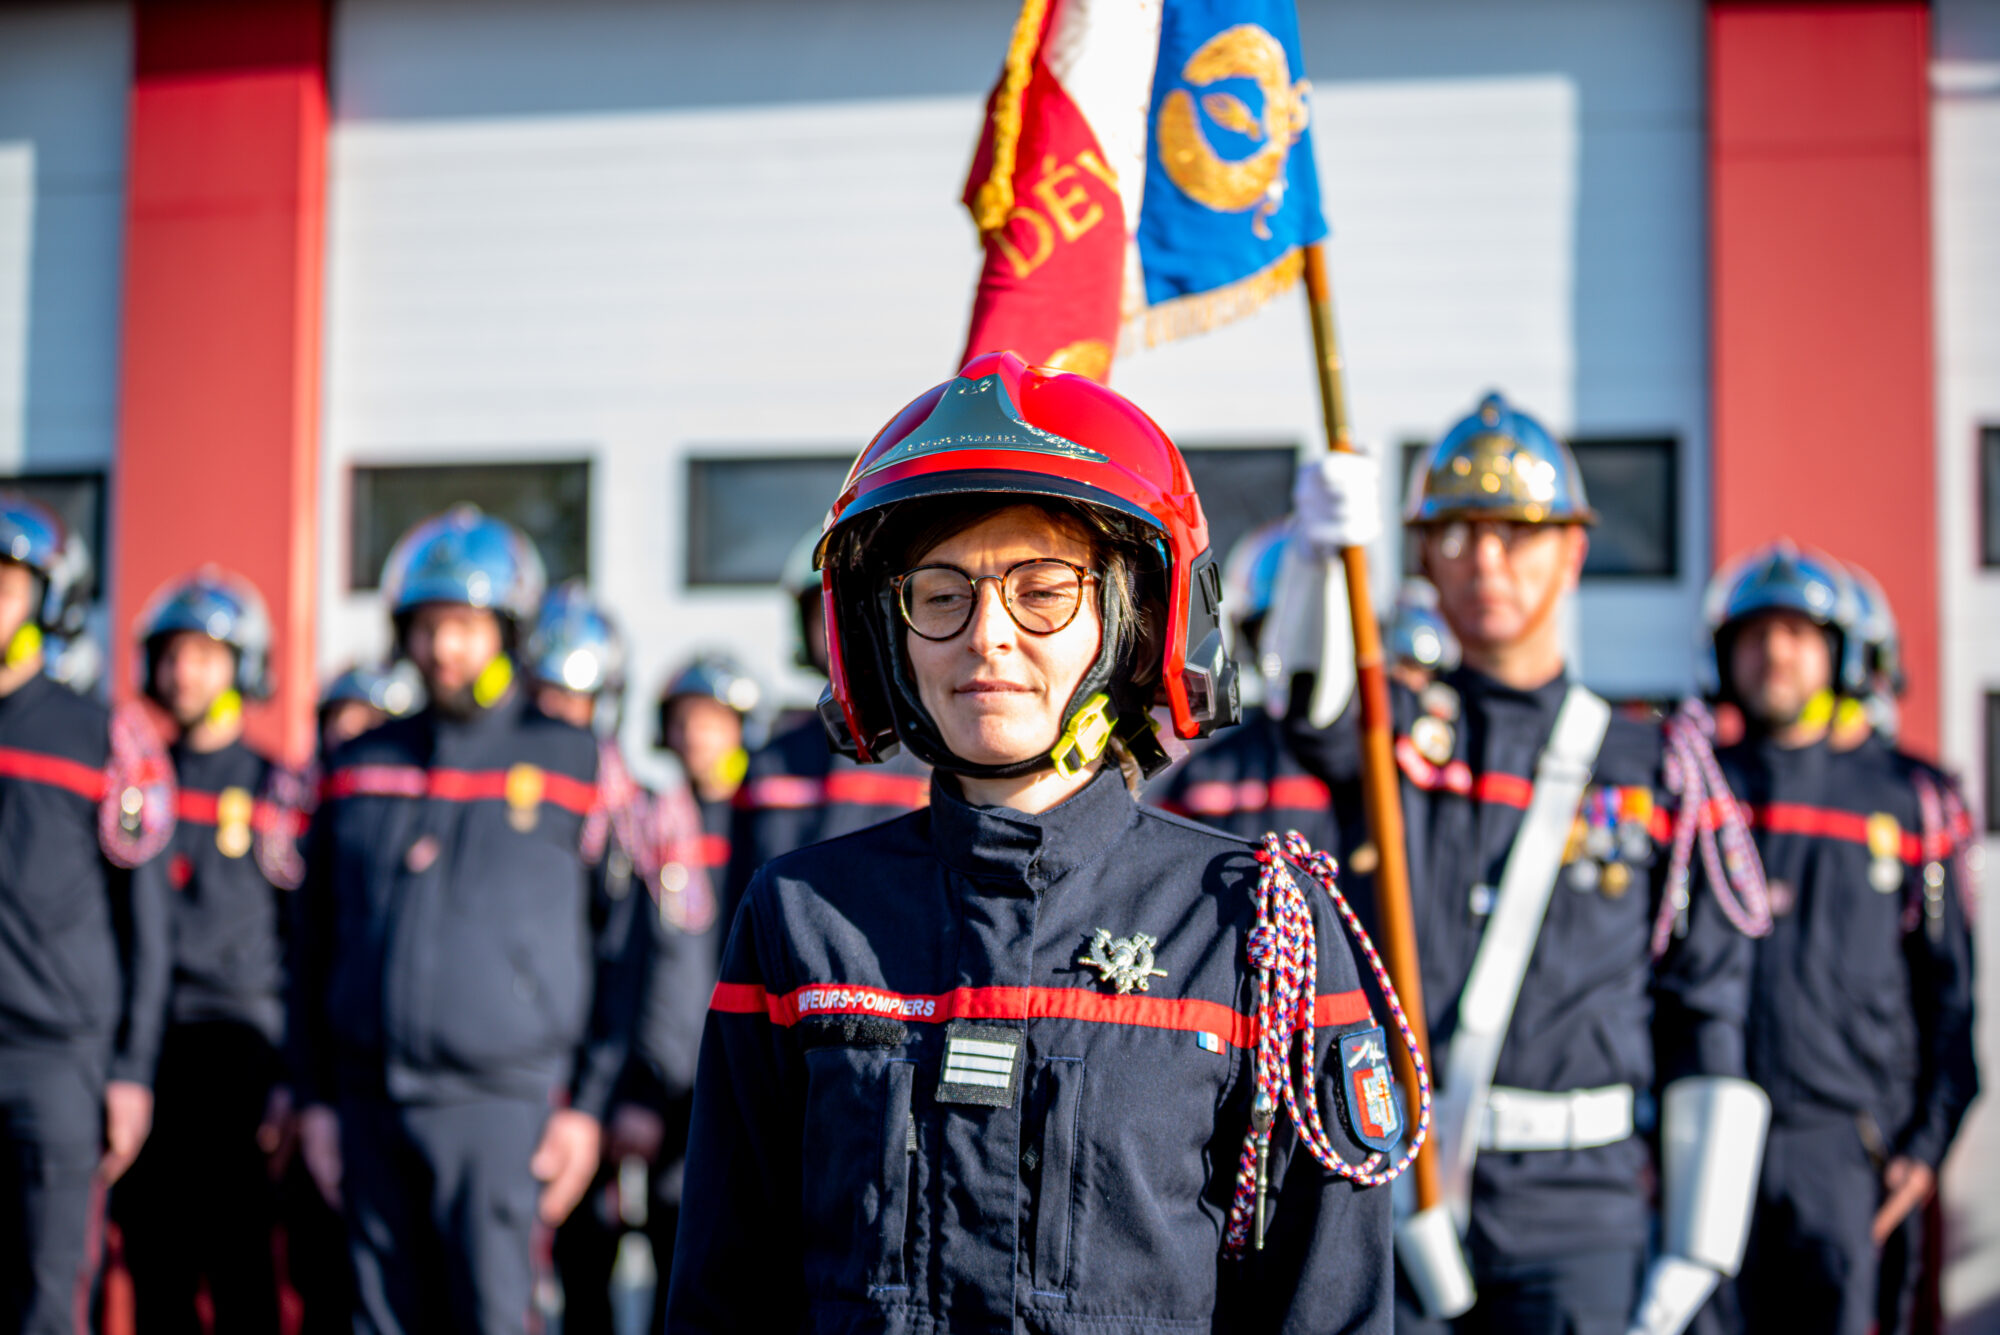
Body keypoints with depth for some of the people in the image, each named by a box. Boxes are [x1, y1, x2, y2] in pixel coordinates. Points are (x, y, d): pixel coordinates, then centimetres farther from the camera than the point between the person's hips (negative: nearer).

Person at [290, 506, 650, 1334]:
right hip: (369, 1104, 4)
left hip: (502, 1101, -4)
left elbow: (623, 948, 0)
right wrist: (315, 1096, 11)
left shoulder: (574, 766, 1)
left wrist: (589, 1104, -4)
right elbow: (316, 949, 16)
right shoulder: (360, 768, 12)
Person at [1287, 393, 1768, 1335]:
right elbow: (1310, 708, -17)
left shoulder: (1653, 769, 6)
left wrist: (1695, 1250, 0)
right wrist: (1325, 555, -36)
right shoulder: (1390, 733, 9)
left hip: (1573, 1202, -1)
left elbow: (1707, 1019, 4)